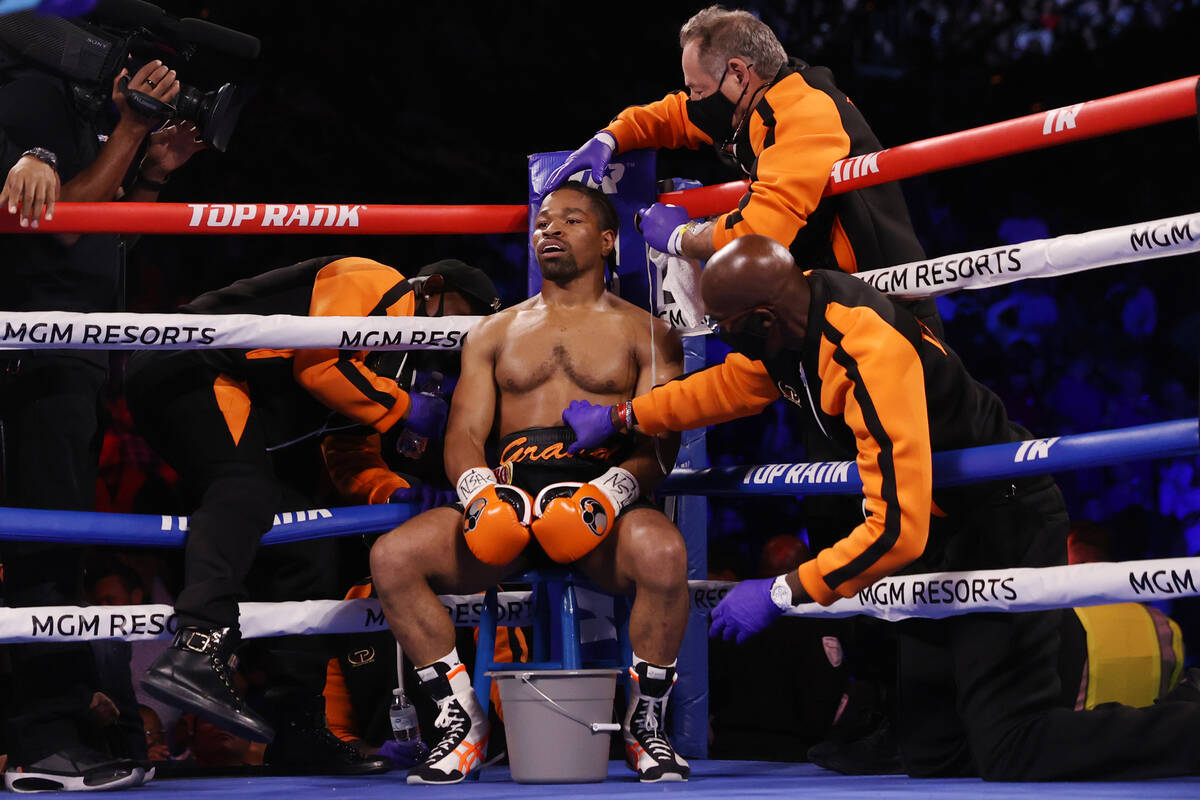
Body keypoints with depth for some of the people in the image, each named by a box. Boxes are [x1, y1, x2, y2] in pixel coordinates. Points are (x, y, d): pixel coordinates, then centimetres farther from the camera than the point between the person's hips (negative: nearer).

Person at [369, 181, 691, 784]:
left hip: (604, 510, -3)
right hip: (508, 498, 3)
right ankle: (464, 722, -7)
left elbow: (661, 443, 5)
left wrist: (609, 491, -17)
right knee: (392, 555, -25)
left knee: (662, 551, -39)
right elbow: (464, 433, 16)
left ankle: (645, 723, -15)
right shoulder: (494, 333, 26)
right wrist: (477, 487, -8)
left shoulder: (643, 333, 17)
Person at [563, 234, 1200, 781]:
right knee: (929, 745, 10)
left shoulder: (872, 356, -32)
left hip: (1004, 530, -10)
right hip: (945, 533, 10)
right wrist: (621, 417, 19)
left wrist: (781, 594, -29)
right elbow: (728, 385, 19)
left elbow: (897, 529, -34)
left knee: (1014, 754, -18)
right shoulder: (795, 312, -5)